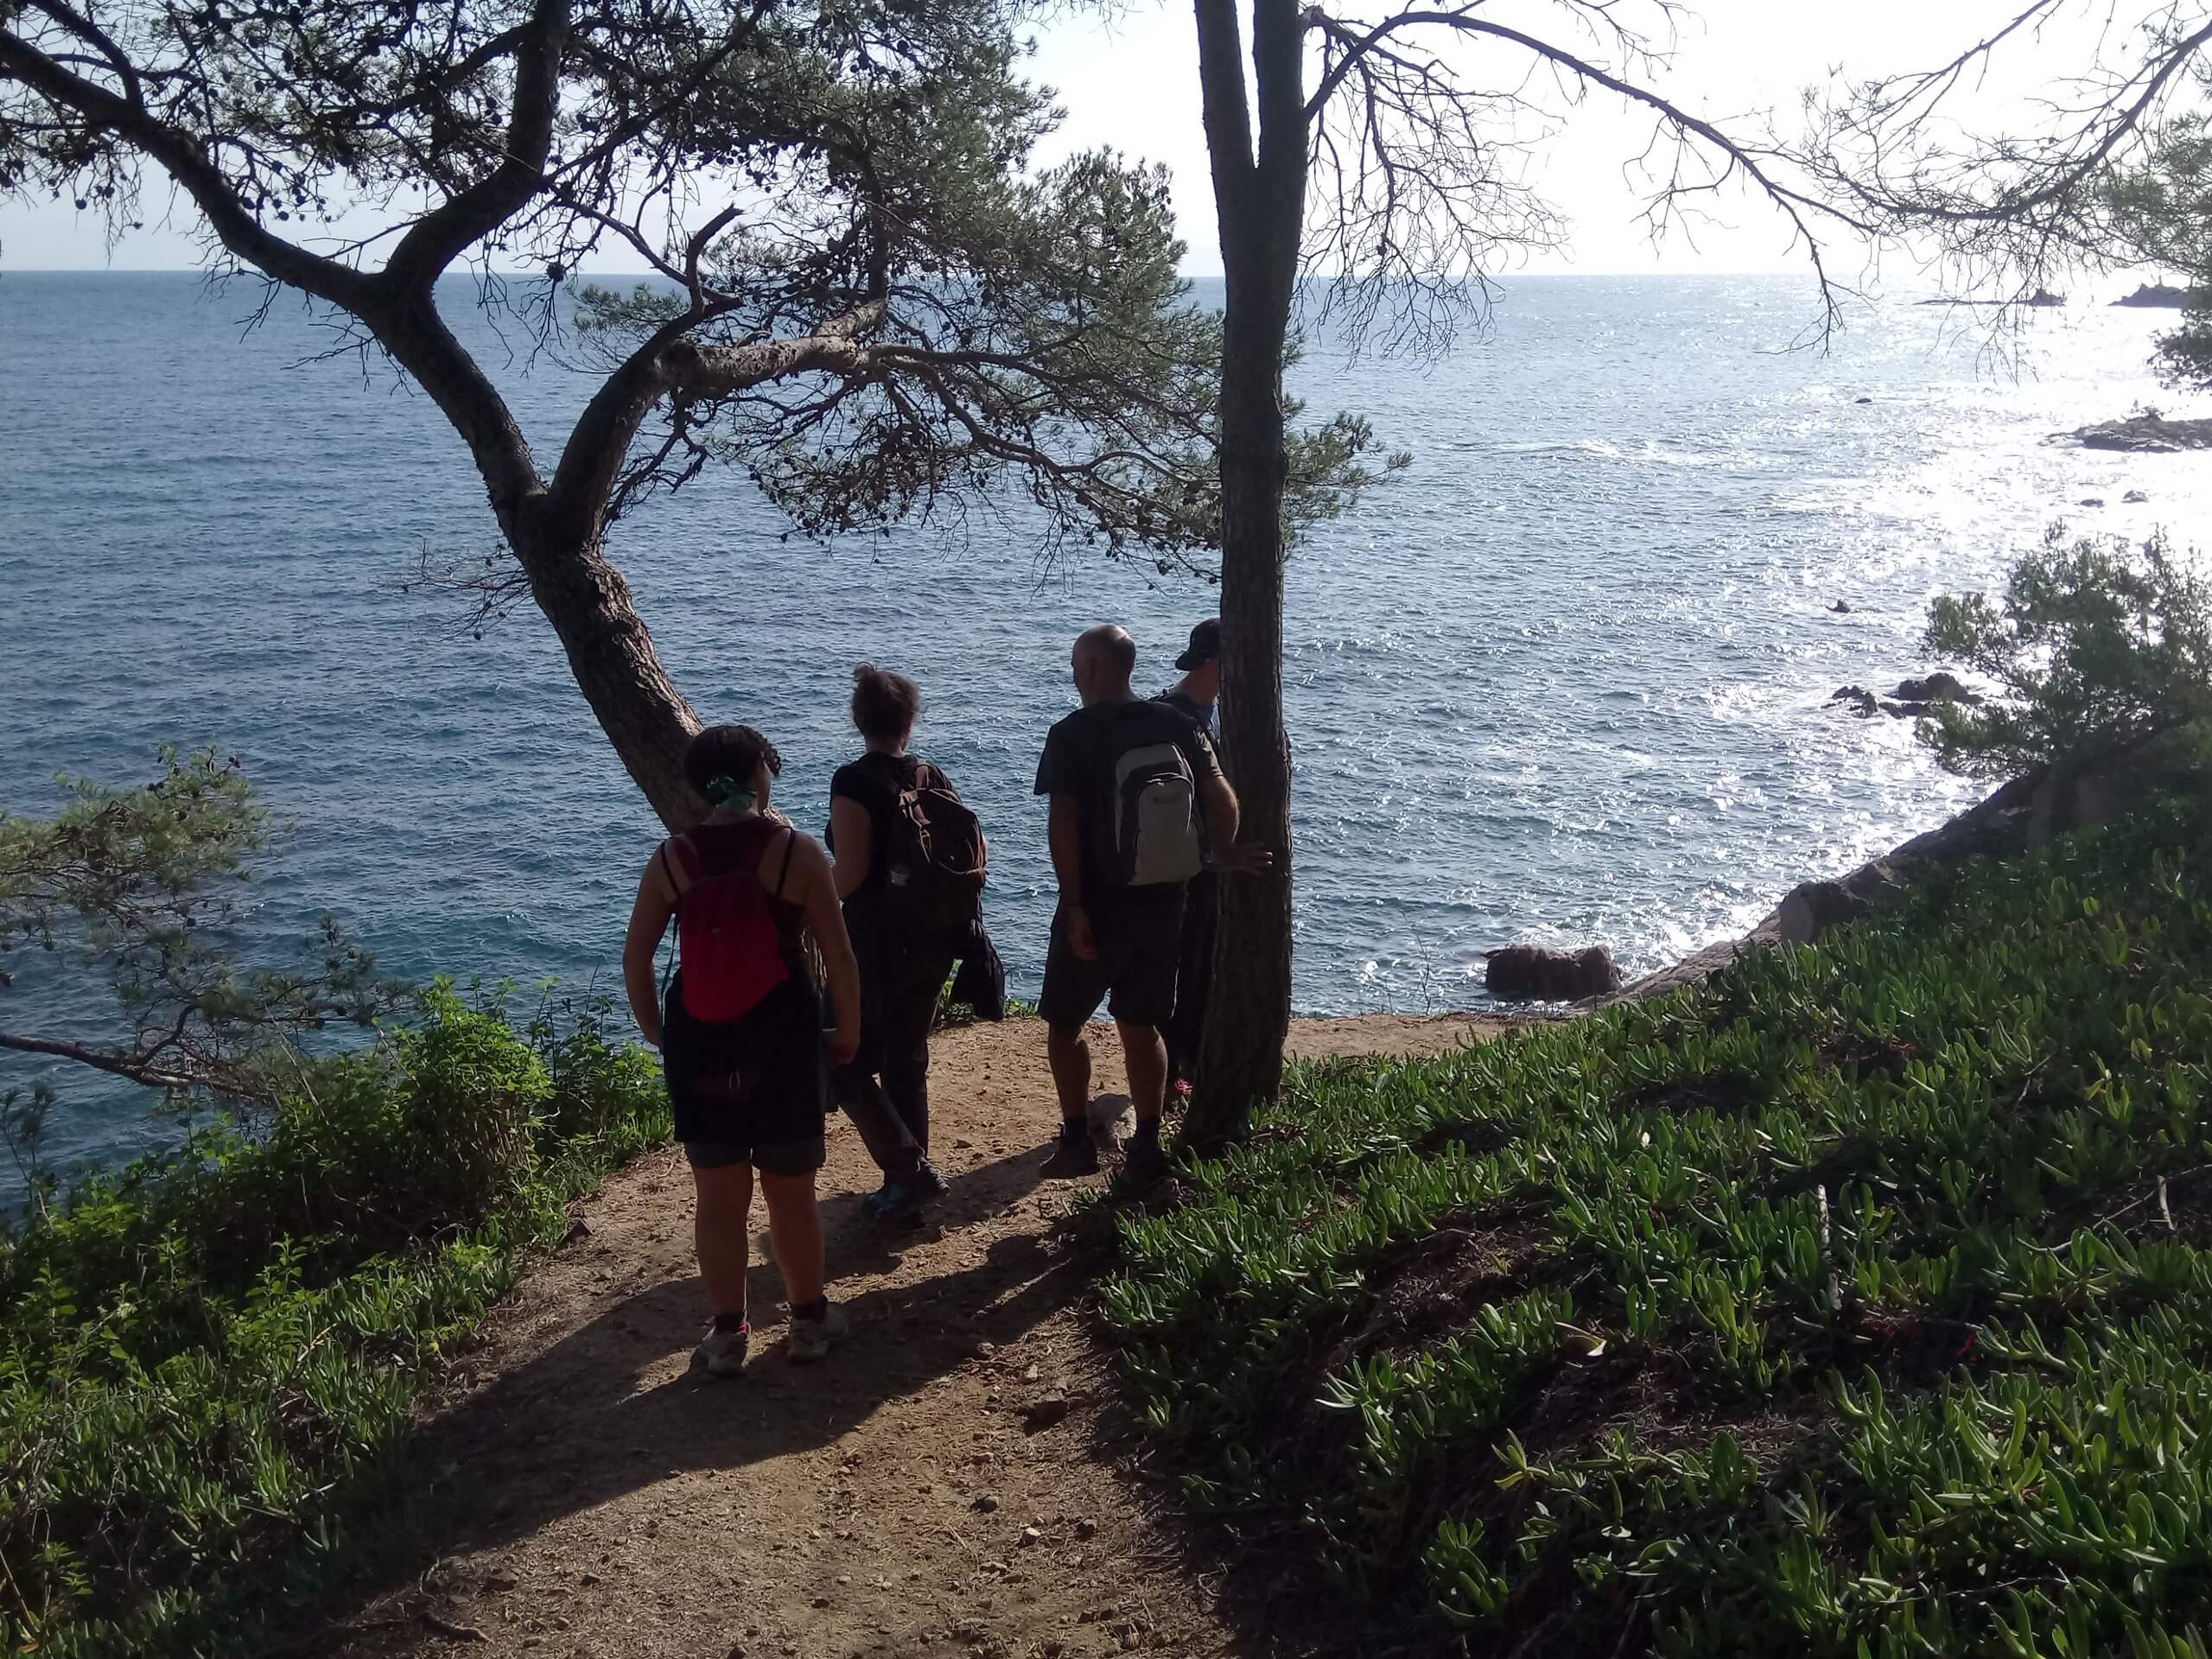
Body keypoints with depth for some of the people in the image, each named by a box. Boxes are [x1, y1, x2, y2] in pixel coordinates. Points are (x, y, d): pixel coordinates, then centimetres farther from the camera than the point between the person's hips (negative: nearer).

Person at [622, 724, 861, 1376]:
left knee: (719, 1196, 13)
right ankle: (810, 1320, 27)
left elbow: (635, 958, 1)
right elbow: (839, 955, -8)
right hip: (782, 1036, -2)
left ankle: (727, 1334, 21)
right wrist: (849, 1031, 5)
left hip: (697, 1041, 2)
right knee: (791, 1191, 13)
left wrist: (655, 1032, 15)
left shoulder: (671, 859, -1)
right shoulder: (796, 851, -8)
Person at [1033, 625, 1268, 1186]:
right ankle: (1147, 1148, 15)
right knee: (1141, 1026, 14)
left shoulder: (1072, 735, -11)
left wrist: (1074, 905, -18)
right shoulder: (1174, 724, 2)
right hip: (1163, 904, 5)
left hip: (1098, 905, -4)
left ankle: (1077, 1141, 9)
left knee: (1064, 1021, 11)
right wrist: (1225, 854, 19)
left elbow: (1064, 824, -19)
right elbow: (1221, 797, 1)